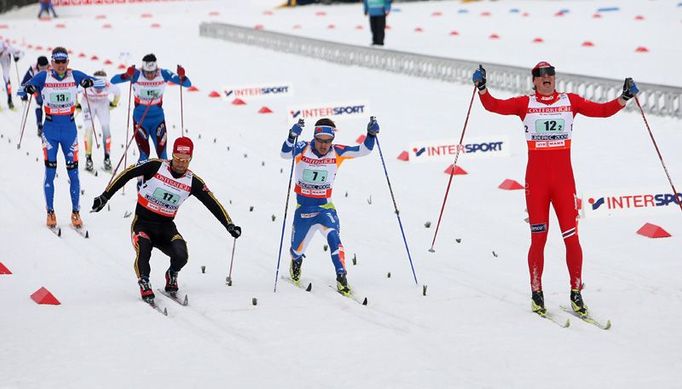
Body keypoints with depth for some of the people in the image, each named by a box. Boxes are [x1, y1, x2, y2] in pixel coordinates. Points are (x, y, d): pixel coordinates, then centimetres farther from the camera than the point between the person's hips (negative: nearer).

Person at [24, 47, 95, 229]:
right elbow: (26, 86, -6)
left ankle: (75, 212, 9)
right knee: (50, 171, -1)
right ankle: (50, 212, 7)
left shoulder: (74, 76, 0)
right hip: (50, 128, -1)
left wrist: (89, 82, -24)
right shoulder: (44, 76, -3)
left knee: (73, 171, 0)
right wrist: (28, 89, -30)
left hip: (69, 127, 1)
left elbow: (98, 82, 0)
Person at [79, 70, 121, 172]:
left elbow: (117, 93, -9)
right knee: (89, 128, -14)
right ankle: (88, 159, -5)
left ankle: (107, 158, 0)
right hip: (88, 103, -1)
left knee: (106, 127, -11)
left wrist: (114, 104, 7)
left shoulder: (109, 86, -34)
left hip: (103, 104, 1)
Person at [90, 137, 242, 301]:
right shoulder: (156, 166, -11)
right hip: (143, 222, -3)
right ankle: (144, 283, -3)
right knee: (143, 251, -31)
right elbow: (127, 174, -8)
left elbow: (213, 204, 2)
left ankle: (172, 275, 16)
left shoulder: (193, 182, -2)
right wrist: (105, 196, -11)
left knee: (181, 256, -20)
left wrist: (229, 225, -5)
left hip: (166, 226, 3)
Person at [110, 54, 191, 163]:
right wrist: (127, 75, -47)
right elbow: (113, 80, -27)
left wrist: (182, 76, -37)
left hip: (158, 118, 2)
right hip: (140, 120, -2)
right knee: (144, 154, -3)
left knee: (162, 153, 4)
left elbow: (187, 84, -15)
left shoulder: (164, 74, -14)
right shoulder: (137, 75, -19)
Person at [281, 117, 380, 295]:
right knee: (297, 249, 16)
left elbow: (363, 150, -8)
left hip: (325, 208, 0)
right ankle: (296, 263, 53)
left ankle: (341, 277, -25)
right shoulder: (303, 149, -13)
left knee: (333, 237, -28)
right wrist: (292, 136, -48)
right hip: (303, 210, 0)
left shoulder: (337, 152, -7)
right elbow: (285, 154, -30)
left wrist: (371, 135, -25)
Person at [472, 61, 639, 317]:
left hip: (564, 179, 1)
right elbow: (494, 106, -2)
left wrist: (624, 97, -5)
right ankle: (536, 294, 13)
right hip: (536, 181, -1)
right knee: (538, 239, 1)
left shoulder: (570, 101, 8)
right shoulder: (525, 104, 5)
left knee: (571, 238, -3)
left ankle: (576, 294, 9)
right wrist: (482, 88, -17)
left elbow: (602, 110, 7)